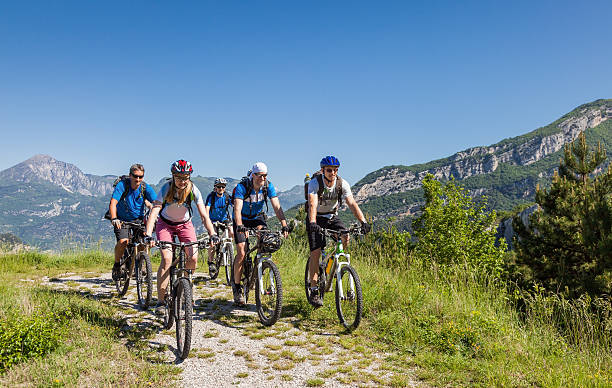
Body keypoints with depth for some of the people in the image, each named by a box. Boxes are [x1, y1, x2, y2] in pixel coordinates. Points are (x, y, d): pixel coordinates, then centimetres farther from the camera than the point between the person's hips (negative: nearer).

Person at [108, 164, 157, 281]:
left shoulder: (146, 188, -14)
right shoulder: (122, 185, -20)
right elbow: (113, 203, -30)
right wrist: (114, 219, -46)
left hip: (138, 218, 2)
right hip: (122, 219, -2)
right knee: (123, 242, -22)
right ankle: (116, 265, 6)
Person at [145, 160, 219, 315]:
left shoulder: (193, 190, -22)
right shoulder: (166, 189, -25)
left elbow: (204, 215, -25)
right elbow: (154, 212, -33)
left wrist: (212, 234, -39)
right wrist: (148, 235, -46)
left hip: (185, 224, 2)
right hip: (165, 224, -1)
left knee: (193, 258, -15)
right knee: (166, 259, -19)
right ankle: (160, 301, -11)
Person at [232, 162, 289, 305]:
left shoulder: (268, 186, -17)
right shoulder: (242, 187, -26)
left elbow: (276, 206, -23)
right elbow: (237, 209, -37)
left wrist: (284, 225, -36)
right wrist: (240, 226, -53)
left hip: (257, 218, 3)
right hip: (242, 220, -3)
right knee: (241, 253, -15)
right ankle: (236, 286, 1)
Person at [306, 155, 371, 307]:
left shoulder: (342, 184, -15)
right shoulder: (315, 182, -23)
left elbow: (352, 204, -24)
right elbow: (312, 204, -37)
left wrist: (363, 221, -38)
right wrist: (313, 223, -55)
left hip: (332, 217, 3)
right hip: (316, 219, -3)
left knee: (345, 238, -24)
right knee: (316, 252, -15)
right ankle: (314, 291, -6)